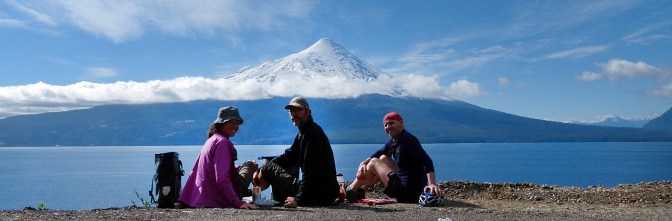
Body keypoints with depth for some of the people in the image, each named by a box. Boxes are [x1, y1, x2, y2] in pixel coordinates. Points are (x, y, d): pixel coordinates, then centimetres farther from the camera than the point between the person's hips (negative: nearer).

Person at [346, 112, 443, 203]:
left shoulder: (408, 139, -18)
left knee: (374, 162, 3)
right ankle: (359, 190, 30)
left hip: (408, 193, -9)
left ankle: (350, 190, 21)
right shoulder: (392, 141, 10)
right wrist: (363, 164, 5)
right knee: (383, 159, 24)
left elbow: (427, 161, -28)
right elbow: (379, 153, 23)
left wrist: (432, 184, -41)